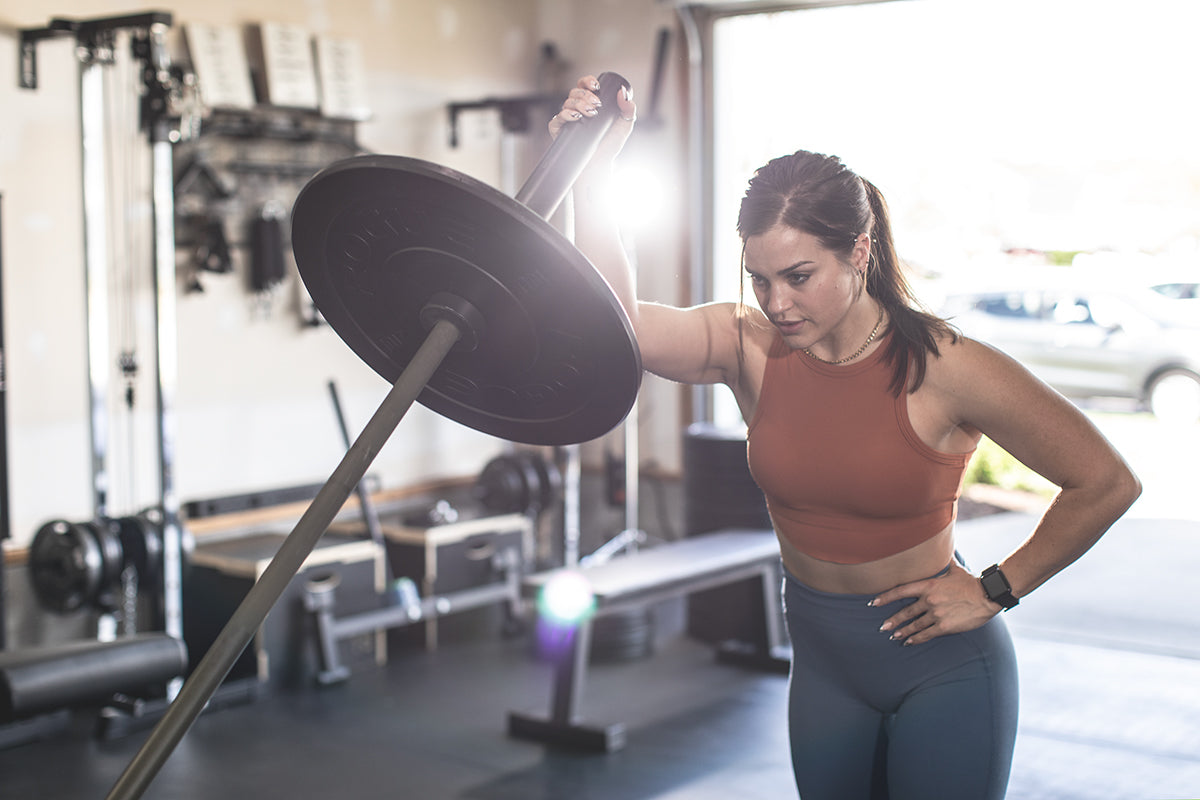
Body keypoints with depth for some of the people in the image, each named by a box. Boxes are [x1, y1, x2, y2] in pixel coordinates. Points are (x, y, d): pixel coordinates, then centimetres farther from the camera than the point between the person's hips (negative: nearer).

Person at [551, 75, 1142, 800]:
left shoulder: (944, 367, -20)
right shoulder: (750, 347, -9)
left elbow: (1108, 483, -13)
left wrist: (995, 589, -11)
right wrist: (594, 174, -35)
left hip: (943, 664, -4)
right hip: (823, 658, 5)